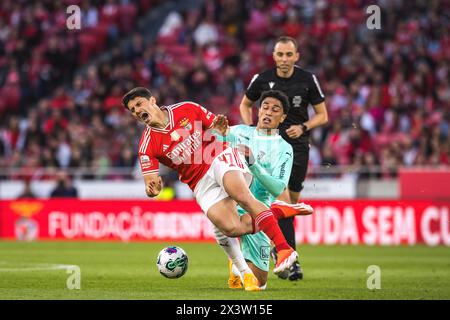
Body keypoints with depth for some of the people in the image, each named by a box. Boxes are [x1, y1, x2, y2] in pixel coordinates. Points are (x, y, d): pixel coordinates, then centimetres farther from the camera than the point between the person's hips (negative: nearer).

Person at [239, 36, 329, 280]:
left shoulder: (307, 80, -3)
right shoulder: (262, 79, -3)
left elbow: (322, 115, 4)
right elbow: (245, 105, 15)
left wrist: (303, 127, -14)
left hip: (298, 146, 2)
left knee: (291, 202, 7)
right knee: (282, 199, -15)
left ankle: (280, 250, 31)